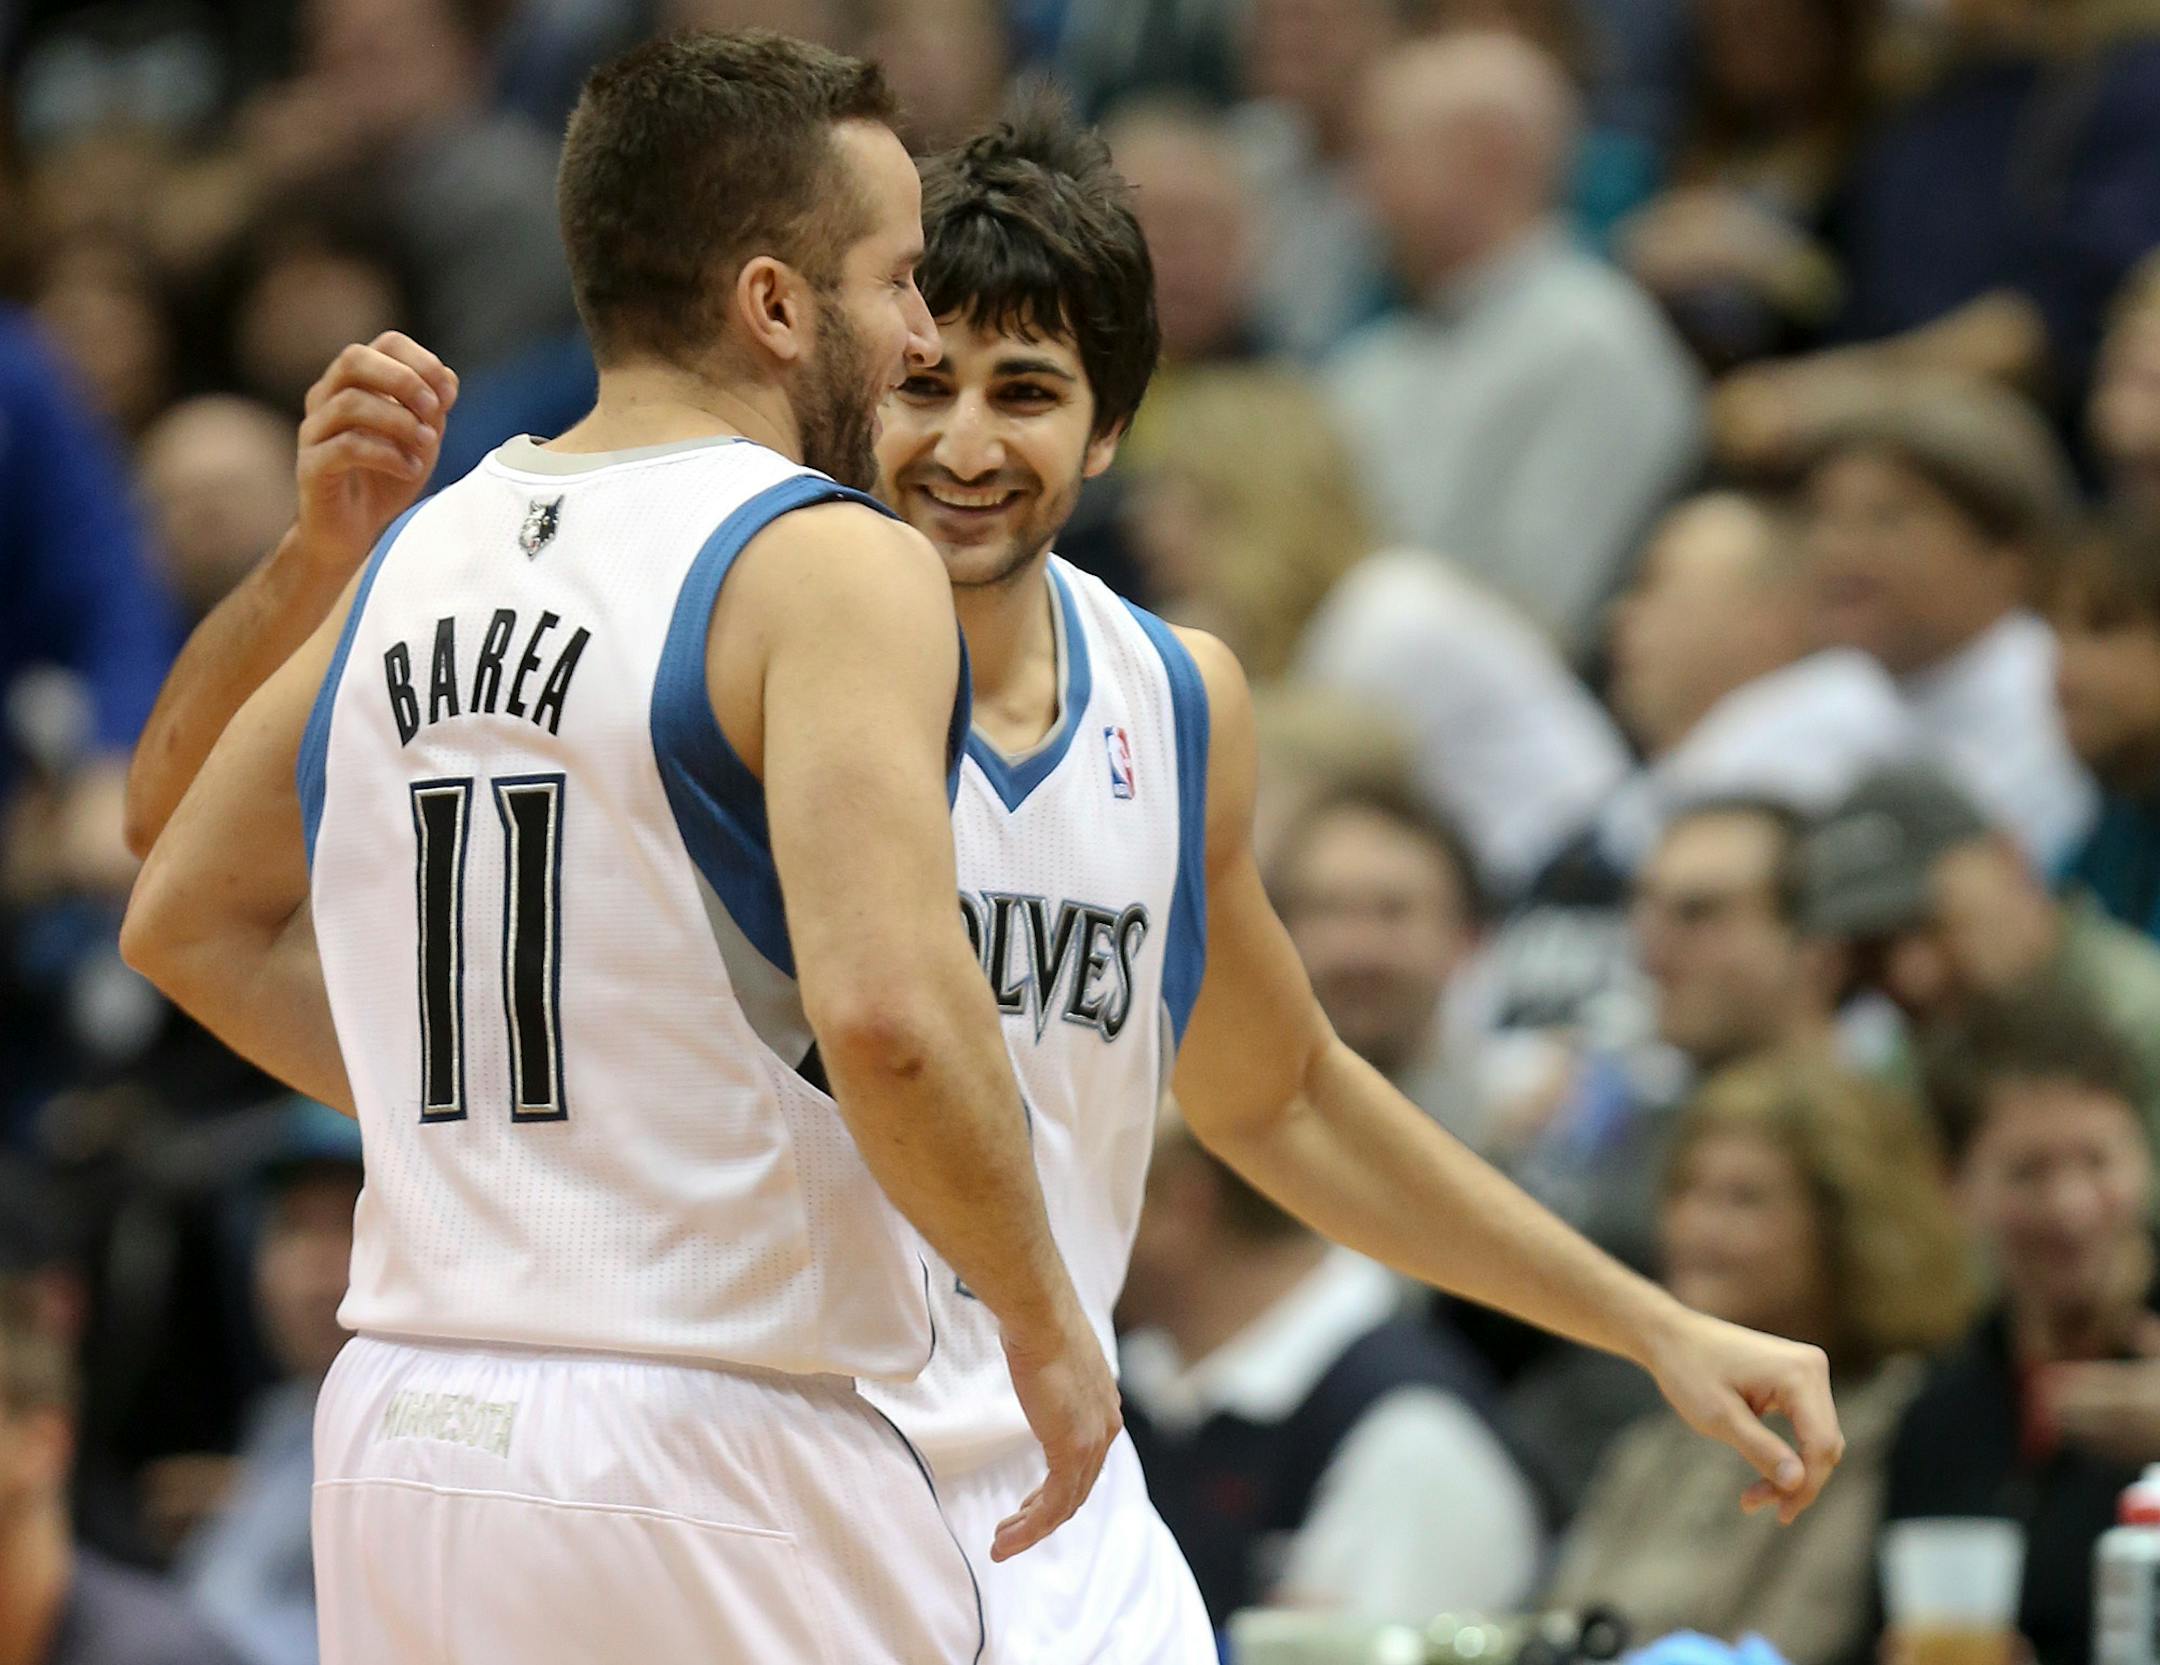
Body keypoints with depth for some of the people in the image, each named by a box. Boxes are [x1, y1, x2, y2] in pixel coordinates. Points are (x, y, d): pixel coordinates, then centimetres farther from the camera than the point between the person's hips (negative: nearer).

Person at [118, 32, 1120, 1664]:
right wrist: (1043, 1320, -8)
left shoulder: (419, 555, 13)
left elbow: (188, 921, 24)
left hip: (401, 1445, 7)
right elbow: (887, 1012, -23)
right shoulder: (829, 564, -10)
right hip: (711, 1464, -7)